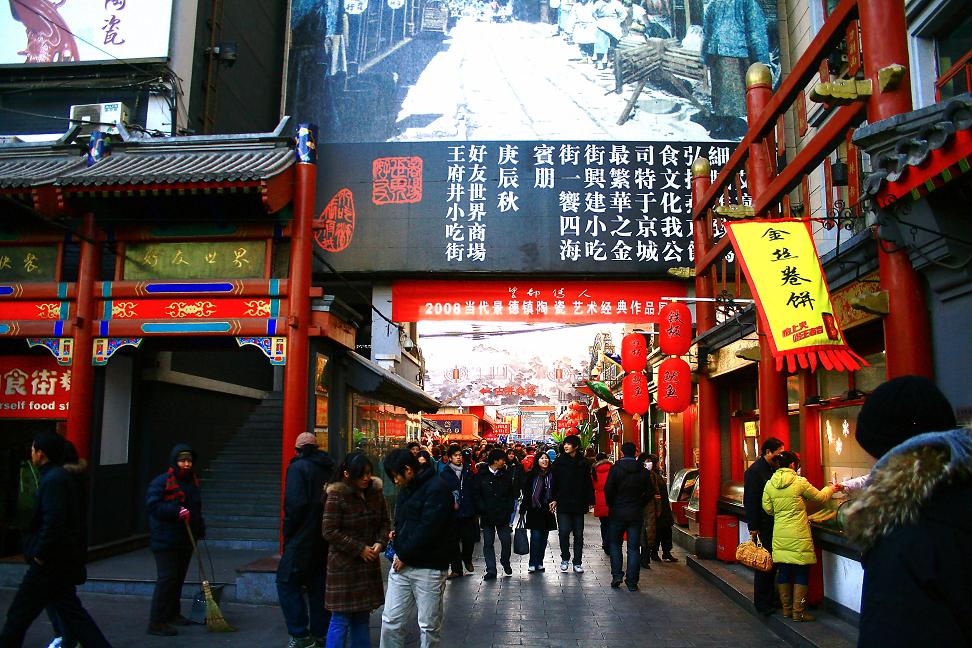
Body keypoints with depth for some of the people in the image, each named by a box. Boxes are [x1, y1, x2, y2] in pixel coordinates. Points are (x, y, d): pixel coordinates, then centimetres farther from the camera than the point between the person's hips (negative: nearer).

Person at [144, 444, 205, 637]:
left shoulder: (193, 482, 14)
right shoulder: (162, 481, -10)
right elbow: (152, 504, -19)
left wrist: (200, 529, 21)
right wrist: (176, 511, -28)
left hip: (185, 540, 8)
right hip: (165, 539, -8)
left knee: (179, 577, 14)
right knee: (167, 577, -11)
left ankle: (172, 614, 27)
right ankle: (156, 622, -6)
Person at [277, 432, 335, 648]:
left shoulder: (298, 467, -10)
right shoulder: (329, 469, 10)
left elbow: (295, 503, -20)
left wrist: (288, 533, -9)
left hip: (303, 538, -7)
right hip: (325, 539, 7)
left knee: (287, 582, 2)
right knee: (319, 584, 14)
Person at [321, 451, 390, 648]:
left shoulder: (376, 492, 3)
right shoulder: (336, 496, -14)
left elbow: (385, 522, 11)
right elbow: (329, 531, -15)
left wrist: (380, 543, -7)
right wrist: (359, 549, -15)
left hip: (369, 564, 6)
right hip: (343, 564, -5)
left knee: (362, 616, 15)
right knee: (341, 619, -1)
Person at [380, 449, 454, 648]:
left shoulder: (437, 488, -16)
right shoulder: (407, 488, 13)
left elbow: (427, 529, -20)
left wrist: (405, 556, -12)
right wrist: (397, 540, 3)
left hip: (428, 567, -8)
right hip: (402, 563, 8)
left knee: (429, 626, 6)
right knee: (390, 620, 8)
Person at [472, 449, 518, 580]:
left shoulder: (507, 474, 6)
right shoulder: (481, 475, 0)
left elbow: (512, 494, 9)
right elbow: (476, 494, 1)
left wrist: (509, 509, -1)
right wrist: (483, 509, -7)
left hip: (503, 515, 1)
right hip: (487, 515, -1)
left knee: (506, 541, 1)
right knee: (488, 543, 3)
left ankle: (505, 562, 27)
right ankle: (491, 570, 12)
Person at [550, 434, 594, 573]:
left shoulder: (583, 463, 3)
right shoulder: (559, 462, 0)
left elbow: (588, 483, 7)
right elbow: (554, 482, 1)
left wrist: (590, 501, 3)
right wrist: (554, 499, -6)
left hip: (578, 504, 1)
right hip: (563, 504, -1)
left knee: (578, 534, 6)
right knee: (564, 532, -6)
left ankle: (577, 563, 15)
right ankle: (565, 559, 15)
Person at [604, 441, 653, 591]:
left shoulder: (616, 468, -9)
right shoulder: (643, 471, -1)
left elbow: (608, 489, -12)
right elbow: (650, 492, 0)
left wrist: (611, 505, 3)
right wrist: (639, 504, 11)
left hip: (618, 512, -2)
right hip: (636, 514, 2)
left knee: (615, 544, 15)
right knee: (634, 548, 6)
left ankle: (616, 575, 6)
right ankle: (632, 582, 6)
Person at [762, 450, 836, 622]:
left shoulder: (770, 484, 2)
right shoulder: (799, 482, -11)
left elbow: (767, 508, 6)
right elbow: (820, 498, 3)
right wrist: (830, 488, 23)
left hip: (780, 535, 5)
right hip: (798, 536, -5)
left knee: (784, 571, 13)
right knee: (801, 572, 4)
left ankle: (786, 609, 23)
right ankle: (798, 612, 8)